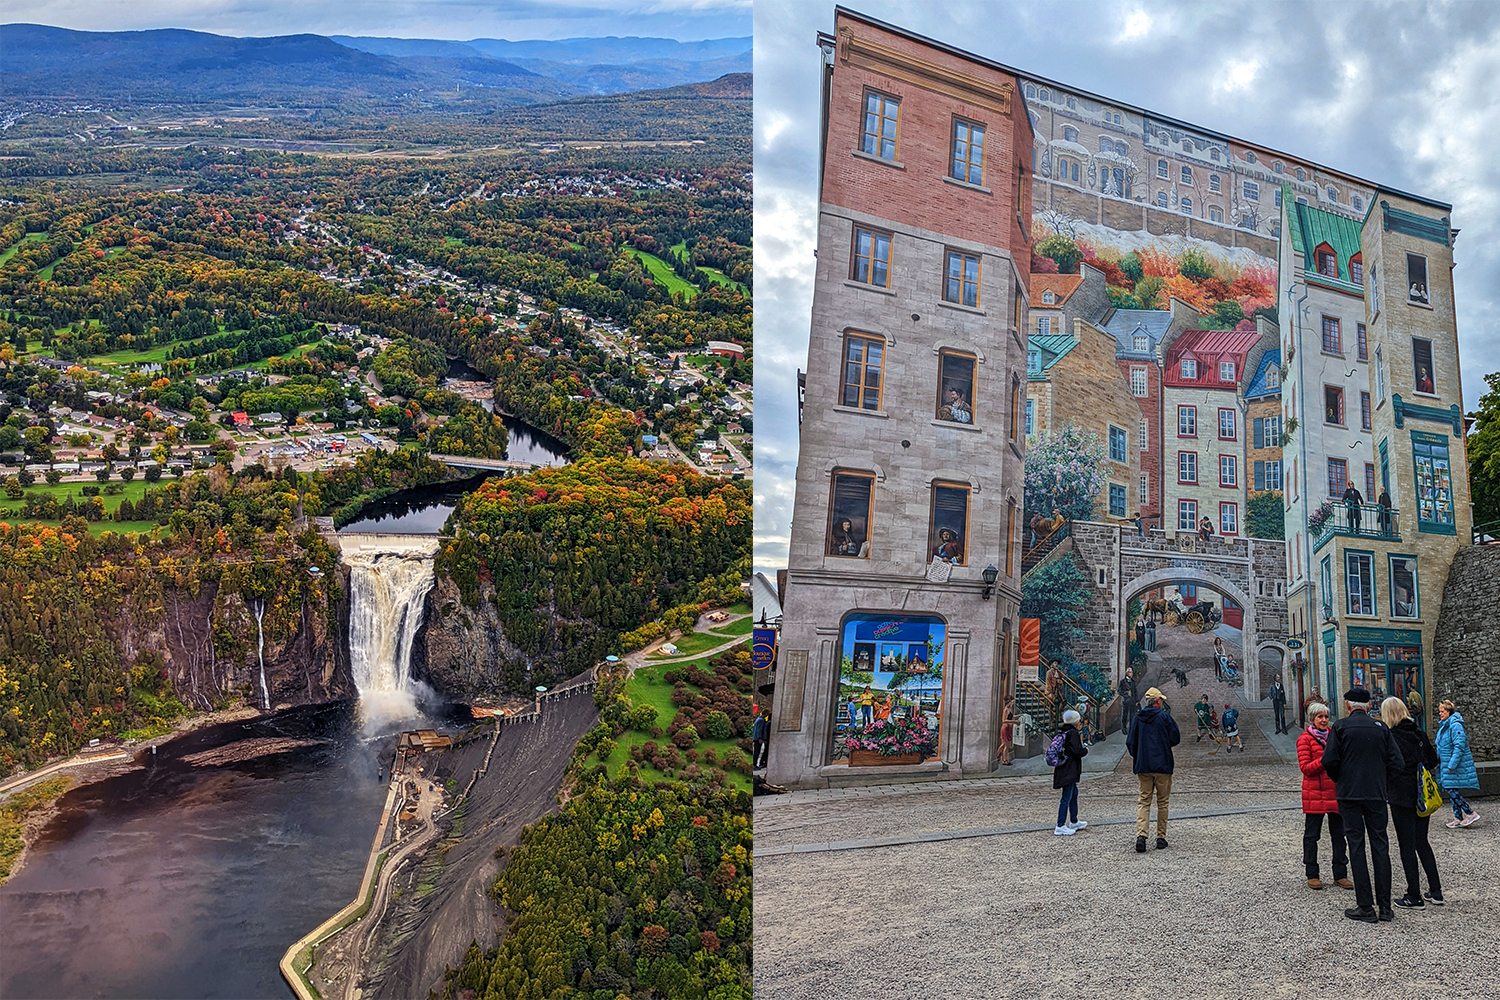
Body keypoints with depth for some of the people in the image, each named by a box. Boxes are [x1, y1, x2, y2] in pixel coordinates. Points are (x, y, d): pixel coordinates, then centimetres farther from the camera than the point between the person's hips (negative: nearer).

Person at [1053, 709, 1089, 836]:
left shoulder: (1058, 732, 9)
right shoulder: (1072, 733, -17)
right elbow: (1077, 751, -22)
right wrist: (1086, 750, -1)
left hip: (1062, 769, 10)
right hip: (1069, 771, -10)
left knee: (1074, 793, 22)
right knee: (1067, 797, -6)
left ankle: (1074, 822, 34)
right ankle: (1060, 826, -4)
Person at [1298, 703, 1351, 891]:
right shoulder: (1305, 738, -5)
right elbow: (1305, 768, -12)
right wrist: (1325, 759, -22)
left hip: (1335, 791, 5)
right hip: (1314, 794, -5)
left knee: (1339, 834, 8)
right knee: (1312, 835, 2)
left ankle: (1340, 875, 16)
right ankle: (1312, 875, 10)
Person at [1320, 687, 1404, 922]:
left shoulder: (1341, 727, -5)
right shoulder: (1381, 727, 3)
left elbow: (1329, 761, -12)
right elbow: (1397, 762, -2)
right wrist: (1377, 773, 16)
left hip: (1349, 794, -2)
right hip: (1376, 794, 3)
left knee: (1357, 847, 2)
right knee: (1380, 846, 9)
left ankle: (1366, 908, 3)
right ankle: (1385, 906, 11)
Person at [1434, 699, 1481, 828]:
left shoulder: (1455, 726, -17)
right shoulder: (1444, 726, 14)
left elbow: (1459, 747, -22)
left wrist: (1452, 765, -23)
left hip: (1458, 765, -10)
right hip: (1449, 765, 10)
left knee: (1452, 791, -10)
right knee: (1451, 792, 10)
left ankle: (1471, 814, 0)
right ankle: (1458, 818, 15)